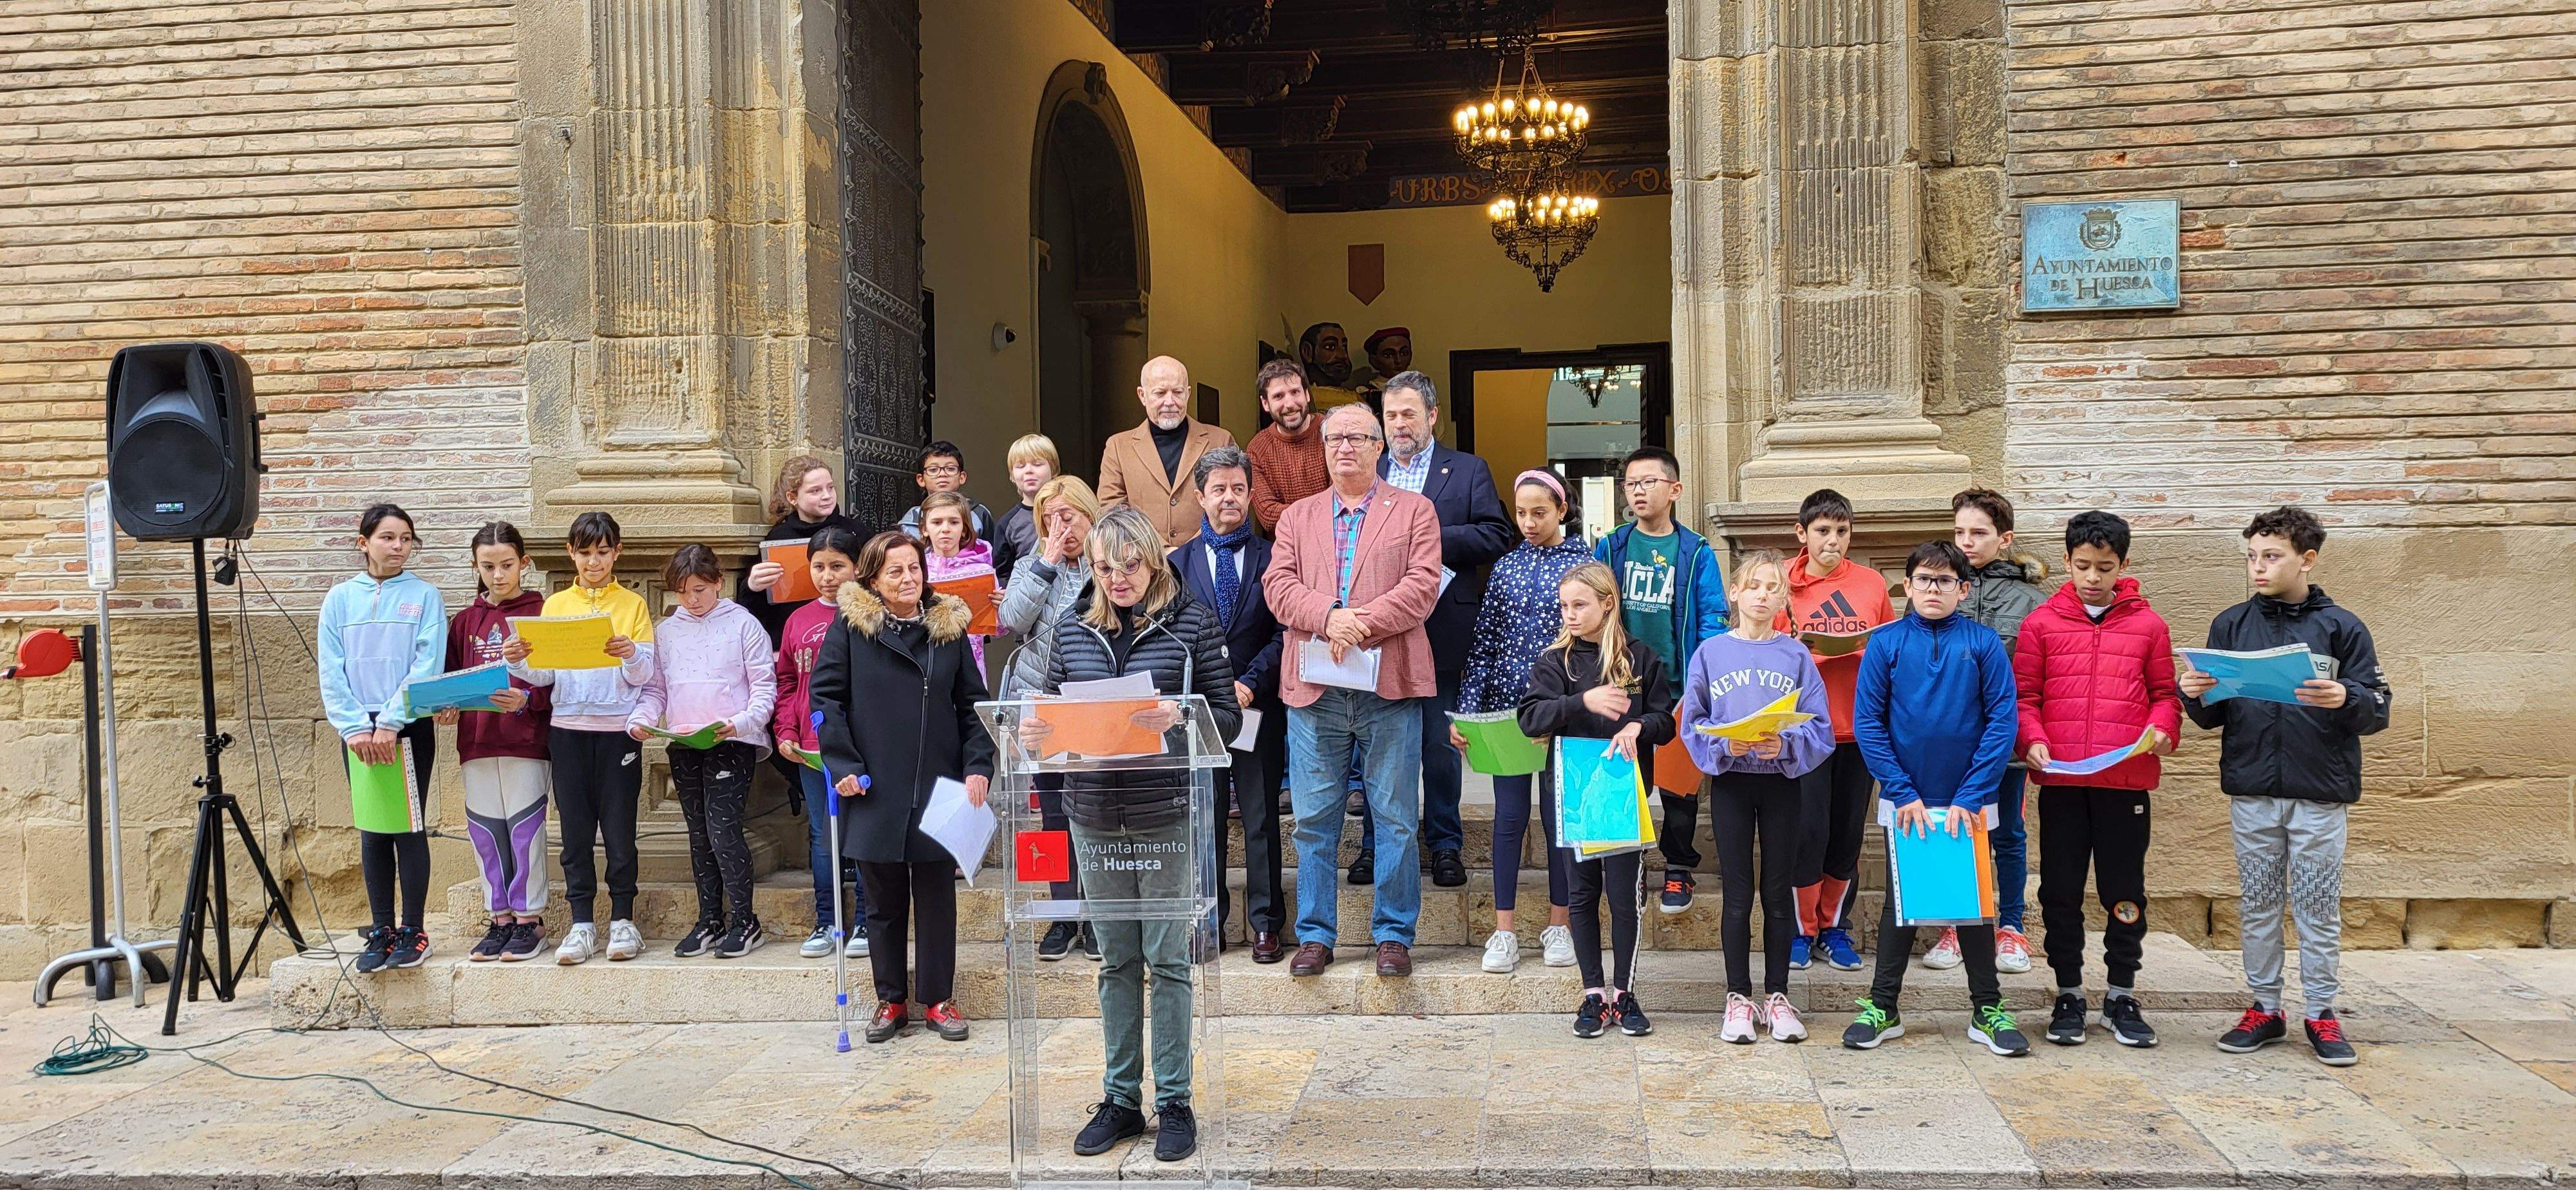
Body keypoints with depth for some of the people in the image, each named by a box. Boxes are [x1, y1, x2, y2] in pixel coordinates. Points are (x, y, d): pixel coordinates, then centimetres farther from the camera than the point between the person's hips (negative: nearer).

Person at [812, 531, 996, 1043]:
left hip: (939, 786, 1)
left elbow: (973, 703, 7)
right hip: (877, 791, -1)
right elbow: (825, 695, -2)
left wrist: (978, 765, -5)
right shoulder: (850, 627, -1)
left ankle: (939, 998, 19)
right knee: (884, 900, 9)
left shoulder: (949, 626, 5)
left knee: (937, 898, 7)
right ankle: (891, 1000, 23)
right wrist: (843, 765, -10)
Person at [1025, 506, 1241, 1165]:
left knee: (1168, 958, 3)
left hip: (1167, 814, -3)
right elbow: (1054, 710, 12)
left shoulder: (1192, 622, -3)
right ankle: (1120, 1098, 23)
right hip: (1094, 815, 3)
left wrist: (1178, 716, -23)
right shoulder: (1074, 628, 7)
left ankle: (1174, 1101, 15)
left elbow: (1228, 717, -4)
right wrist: (1034, 734, -10)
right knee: (1116, 960, 12)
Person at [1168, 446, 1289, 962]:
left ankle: (1265, 924, 13)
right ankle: (1207, 921, 17)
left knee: (1261, 818, 4)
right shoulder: (1178, 562, 9)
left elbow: (1283, 634, -2)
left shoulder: (1270, 558, 3)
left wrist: (1248, 683, -13)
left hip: (1258, 706, -2)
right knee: (1204, 819, 8)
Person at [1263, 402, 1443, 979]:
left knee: (1395, 817, 3)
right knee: (1313, 818, 5)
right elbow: (1279, 585, 3)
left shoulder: (1414, 511, 9)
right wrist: (1329, 617, -15)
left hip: (1389, 682, -2)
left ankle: (1394, 934, 13)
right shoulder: (1297, 517, 16)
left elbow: (1422, 587, -4)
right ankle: (1315, 934, 16)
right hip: (1313, 686, 2)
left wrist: (1362, 624, -16)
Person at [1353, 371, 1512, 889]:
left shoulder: (1468, 471, 5)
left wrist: (1429, 537, -13)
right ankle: (1376, 843, 19)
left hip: (1440, 631, -2)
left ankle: (1445, 845, 17)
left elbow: (1497, 536, -6)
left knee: (1441, 744, 4)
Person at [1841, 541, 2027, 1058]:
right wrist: (1902, 792, -11)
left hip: (1968, 803, 0)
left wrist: (1971, 797, -13)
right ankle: (1882, 1007, 19)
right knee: (1900, 902, 10)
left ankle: (1988, 1010, 23)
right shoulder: (1885, 643, -4)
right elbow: (1867, 723, -5)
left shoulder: (1984, 643, -4)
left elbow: (2003, 721, -8)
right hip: (1906, 802, 0)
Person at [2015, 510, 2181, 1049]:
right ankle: (2069, 994, 19)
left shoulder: (2148, 625, 7)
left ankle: (2121, 996, 21)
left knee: (2125, 892, 8)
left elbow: (2164, 692, 10)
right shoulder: (2041, 623, 5)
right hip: (2061, 780, 0)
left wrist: (2162, 727, -10)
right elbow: (2024, 695, 5)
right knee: (2061, 891, 7)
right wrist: (2032, 740, -11)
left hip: (2126, 779, 0)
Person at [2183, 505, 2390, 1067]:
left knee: (2319, 911, 5)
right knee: (2258, 906, 9)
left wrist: (2346, 699, -23)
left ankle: (2321, 1014, 15)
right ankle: (2264, 1009, 18)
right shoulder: (2231, 625, 6)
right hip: (2251, 792, 2)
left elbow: (2378, 710, -2)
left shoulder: (2341, 626, 0)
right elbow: (2214, 716, 10)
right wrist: (2195, 696, -12)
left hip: (2320, 794, -2)